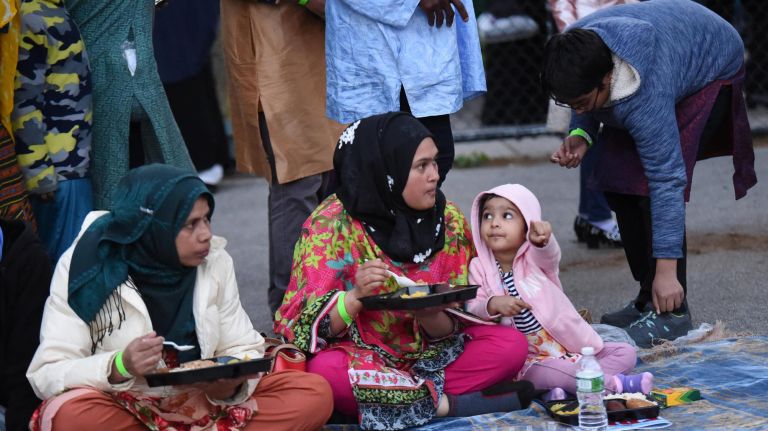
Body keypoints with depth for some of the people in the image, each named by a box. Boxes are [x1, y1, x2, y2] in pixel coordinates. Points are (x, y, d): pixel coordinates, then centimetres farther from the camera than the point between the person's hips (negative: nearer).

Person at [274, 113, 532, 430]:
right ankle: (443, 403, -22)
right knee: (325, 369, -36)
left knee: (511, 345, -17)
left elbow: (453, 325, -1)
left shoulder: (449, 222, -1)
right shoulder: (330, 225, -12)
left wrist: (431, 317, -24)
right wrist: (355, 297, -34)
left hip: (430, 355, 3)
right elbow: (307, 327, -16)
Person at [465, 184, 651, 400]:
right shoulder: (480, 268, 2)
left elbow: (549, 255, -26)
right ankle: (613, 383, -30)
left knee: (625, 352, -10)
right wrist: (492, 305, -30)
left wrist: (542, 240, -52)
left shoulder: (534, 259, -1)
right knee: (543, 373, -37)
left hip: (571, 348, 3)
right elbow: (471, 309, -7)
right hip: (531, 361, -3)